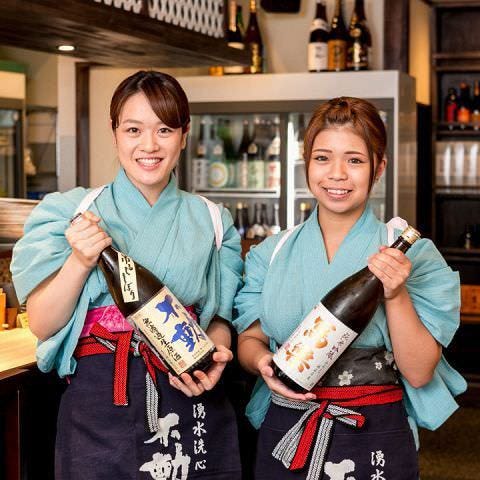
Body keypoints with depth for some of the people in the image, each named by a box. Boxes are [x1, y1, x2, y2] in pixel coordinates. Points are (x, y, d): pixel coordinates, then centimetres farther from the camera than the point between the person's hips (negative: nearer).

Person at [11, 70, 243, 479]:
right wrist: (80, 262, -19)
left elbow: (219, 317, 13)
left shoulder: (212, 220, 7)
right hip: (100, 405, -2)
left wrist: (215, 354, -8)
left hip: (191, 404, 2)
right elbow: (43, 324, -4)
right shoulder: (71, 212, 0)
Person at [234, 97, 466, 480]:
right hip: (284, 432, 2)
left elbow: (419, 373, -10)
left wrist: (396, 295, -24)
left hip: (375, 443, -2)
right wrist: (263, 361, -14)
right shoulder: (272, 253, 2)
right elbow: (250, 338, 7)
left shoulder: (413, 254, -7)